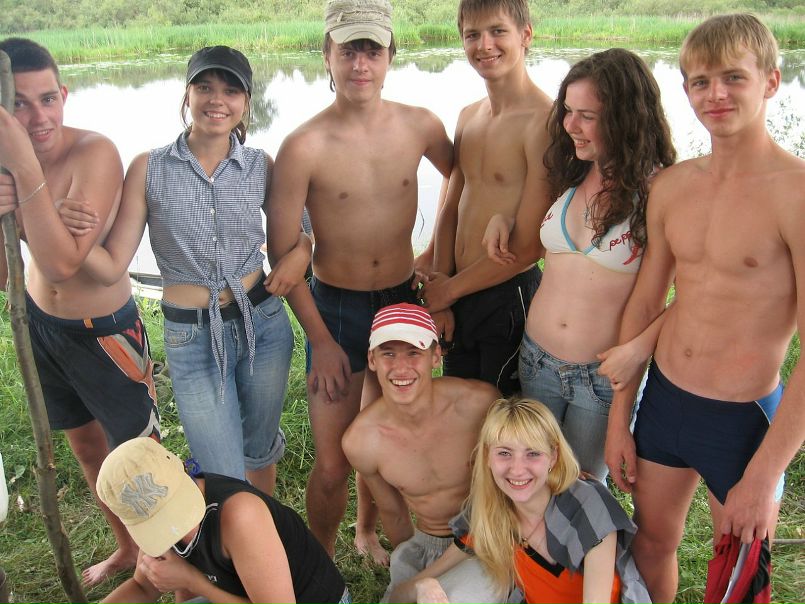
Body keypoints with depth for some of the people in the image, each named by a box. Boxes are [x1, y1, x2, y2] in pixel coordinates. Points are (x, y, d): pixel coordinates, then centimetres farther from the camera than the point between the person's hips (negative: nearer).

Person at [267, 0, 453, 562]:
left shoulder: (419, 125, -6)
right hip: (336, 307, -3)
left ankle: (368, 531, 47)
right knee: (333, 465, 2)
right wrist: (320, 339, -9)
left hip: (402, 299, 4)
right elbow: (283, 254, -10)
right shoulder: (304, 147, -17)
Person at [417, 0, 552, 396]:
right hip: (456, 295, 7)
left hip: (509, 296, -7)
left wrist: (449, 289, -9)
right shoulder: (468, 116, 8)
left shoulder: (545, 121, -17)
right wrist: (438, 285, 1)